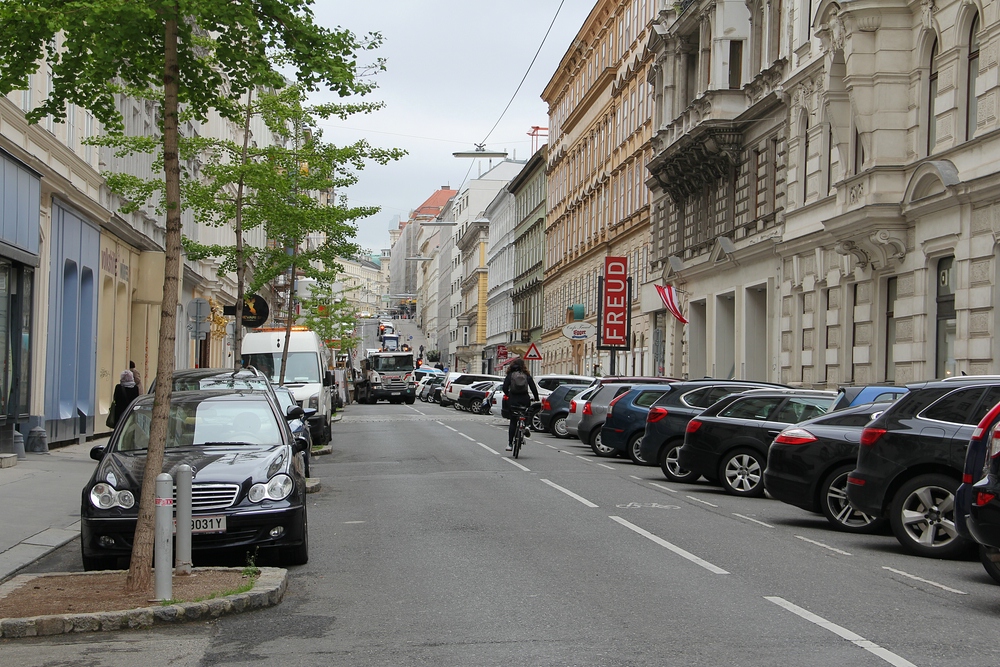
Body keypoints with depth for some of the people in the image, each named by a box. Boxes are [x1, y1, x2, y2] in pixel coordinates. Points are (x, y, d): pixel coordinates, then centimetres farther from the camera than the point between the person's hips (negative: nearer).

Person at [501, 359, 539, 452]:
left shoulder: (510, 375, 3)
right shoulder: (527, 376, 5)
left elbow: (505, 388, -5)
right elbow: (533, 388, 0)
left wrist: (508, 395, 13)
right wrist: (537, 399, 7)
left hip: (513, 400, -1)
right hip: (525, 400, 1)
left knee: (513, 422, 5)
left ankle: (510, 444, 2)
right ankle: (526, 426, -1)